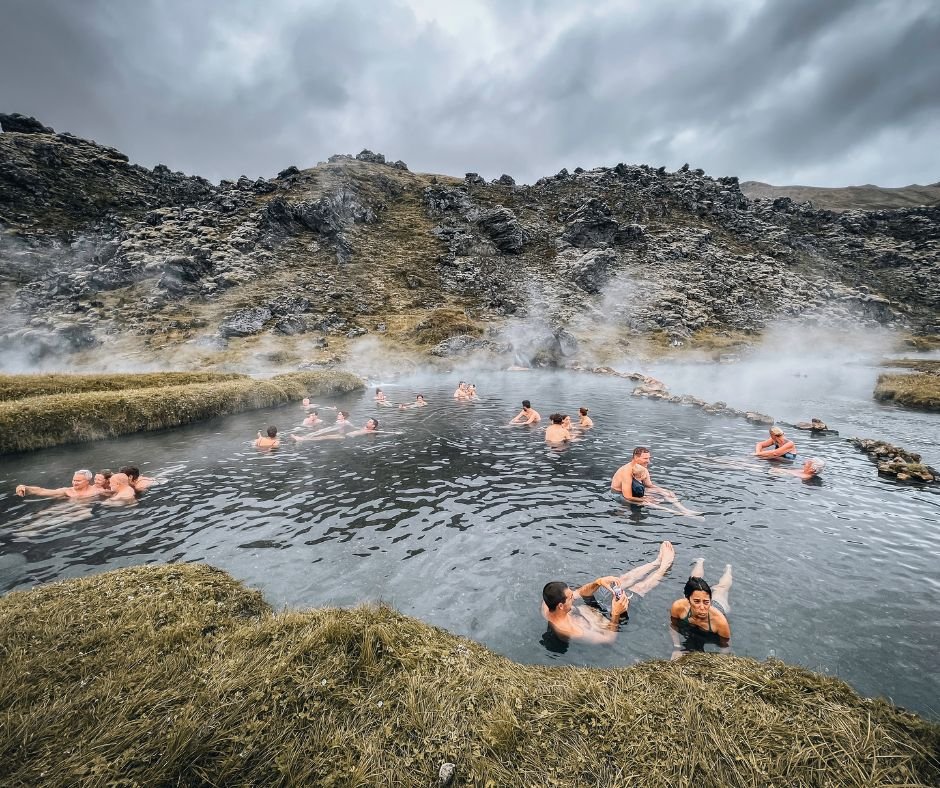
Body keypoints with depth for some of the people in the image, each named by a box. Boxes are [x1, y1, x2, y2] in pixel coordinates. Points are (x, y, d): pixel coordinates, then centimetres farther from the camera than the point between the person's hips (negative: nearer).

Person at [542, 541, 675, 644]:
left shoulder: (548, 603, -25)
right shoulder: (571, 632, -43)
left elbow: (580, 593, -11)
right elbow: (610, 638, -28)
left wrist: (598, 582, -27)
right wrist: (615, 615, -37)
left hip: (593, 609, 6)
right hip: (608, 626, -5)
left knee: (620, 581, 3)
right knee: (636, 589, -5)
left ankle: (658, 561, 20)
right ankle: (664, 566, 18)